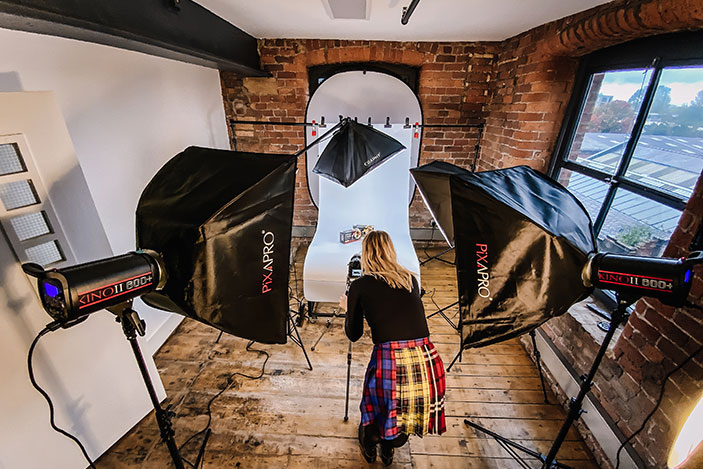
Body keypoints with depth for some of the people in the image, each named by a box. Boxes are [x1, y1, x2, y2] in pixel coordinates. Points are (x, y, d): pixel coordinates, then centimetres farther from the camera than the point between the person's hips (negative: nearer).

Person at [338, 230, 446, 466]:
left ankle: (369, 444, 49)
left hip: (389, 360, -3)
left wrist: (348, 308, 30)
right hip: (426, 360, 4)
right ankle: (389, 447, 47)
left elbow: (353, 334, 11)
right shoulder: (411, 280, 12)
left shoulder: (360, 286, 2)